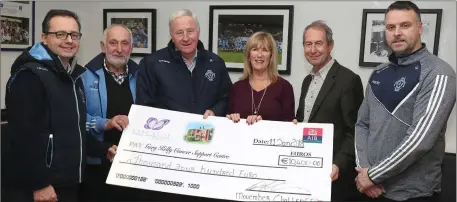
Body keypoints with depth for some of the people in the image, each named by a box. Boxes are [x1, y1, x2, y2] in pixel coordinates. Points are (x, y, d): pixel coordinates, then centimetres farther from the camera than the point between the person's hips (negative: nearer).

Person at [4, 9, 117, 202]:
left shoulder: (73, 76, 13)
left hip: (70, 184, 8)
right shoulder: (28, 76, -13)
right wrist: (39, 184, -22)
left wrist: (103, 150, 10)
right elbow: (24, 136, -21)